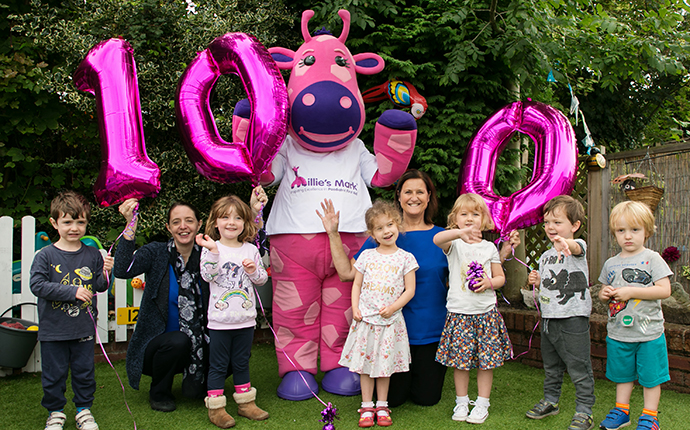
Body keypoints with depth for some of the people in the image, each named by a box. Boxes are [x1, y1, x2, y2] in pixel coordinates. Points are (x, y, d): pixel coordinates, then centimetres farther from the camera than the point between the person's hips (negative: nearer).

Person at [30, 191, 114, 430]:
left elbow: (99, 287, 6)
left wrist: (105, 273, -15)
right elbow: (37, 285, -15)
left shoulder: (92, 255, 1)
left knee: (84, 372, 11)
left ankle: (84, 410, 29)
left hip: (84, 329, 2)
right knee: (53, 374, 10)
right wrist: (72, 291, -19)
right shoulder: (46, 255, -6)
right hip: (53, 330, -2)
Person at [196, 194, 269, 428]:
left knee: (241, 363, 16)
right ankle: (215, 408, 14)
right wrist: (213, 251, -29)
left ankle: (245, 403, 28)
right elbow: (207, 275, -19)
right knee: (218, 365, 5)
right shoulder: (211, 249, -5)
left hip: (245, 319, 4)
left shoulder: (251, 250, 5)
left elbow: (262, 279, 10)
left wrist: (254, 271, -10)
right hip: (220, 319, -3)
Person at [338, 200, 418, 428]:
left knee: (385, 364, 7)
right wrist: (355, 308, -4)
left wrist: (393, 307, -14)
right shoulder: (366, 256, 3)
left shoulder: (405, 258, -2)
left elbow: (410, 290, -2)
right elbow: (356, 284, 9)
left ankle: (382, 406, 20)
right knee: (364, 363, 6)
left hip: (390, 320, -1)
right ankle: (367, 407, 16)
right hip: (365, 317, 2)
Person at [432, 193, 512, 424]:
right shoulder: (454, 244, -1)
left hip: (486, 312, 2)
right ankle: (461, 401, 22)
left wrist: (490, 283, -9)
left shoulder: (489, 247, 7)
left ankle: (482, 403, 19)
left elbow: (501, 277, 13)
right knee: (460, 359, 5)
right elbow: (437, 239, -24)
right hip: (459, 312, -1)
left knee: (486, 360, 5)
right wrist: (460, 232, -40)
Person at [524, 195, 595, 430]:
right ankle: (550, 400, 36)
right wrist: (538, 282, 0)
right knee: (551, 365, 20)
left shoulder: (578, 246, -9)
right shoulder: (545, 256, 13)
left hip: (573, 318, -7)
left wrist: (566, 243, -58)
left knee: (578, 368, -1)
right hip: (548, 318, 7)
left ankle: (584, 411, 11)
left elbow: (576, 247, -36)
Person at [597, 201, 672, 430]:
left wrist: (631, 291, -20)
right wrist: (604, 294, -7)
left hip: (649, 333, -4)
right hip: (618, 332, 4)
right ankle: (621, 410, 30)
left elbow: (665, 290, -16)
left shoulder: (652, 259, -8)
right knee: (622, 374, 16)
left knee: (650, 377, 6)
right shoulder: (611, 264, 7)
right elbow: (604, 291, 17)